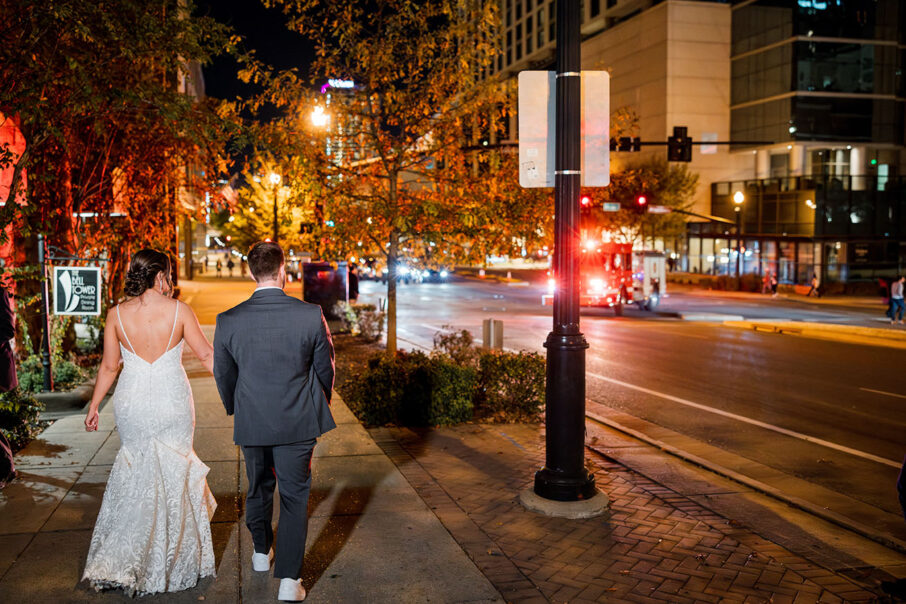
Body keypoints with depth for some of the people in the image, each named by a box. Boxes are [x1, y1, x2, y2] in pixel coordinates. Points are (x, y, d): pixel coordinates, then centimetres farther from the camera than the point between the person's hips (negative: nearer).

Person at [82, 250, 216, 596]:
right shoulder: (179, 311, -10)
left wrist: (94, 406, 14)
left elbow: (109, 367, 1)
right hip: (172, 403, -2)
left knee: (137, 471, 20)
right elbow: (207, 356, -5)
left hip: (132, 405, 2)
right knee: (171, 474, 13)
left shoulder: (117, 314, -5)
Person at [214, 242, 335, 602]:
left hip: (251, 423, 2)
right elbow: (325, 368, -2)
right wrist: (320, 405, 17)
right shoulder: (311, 316, -15)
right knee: (295, 497, 9)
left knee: (258, 488, 24)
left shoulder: (228, 321, -12)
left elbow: (223, 375, 2)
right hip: (298, 423, -2)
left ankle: (261, 552, 45)